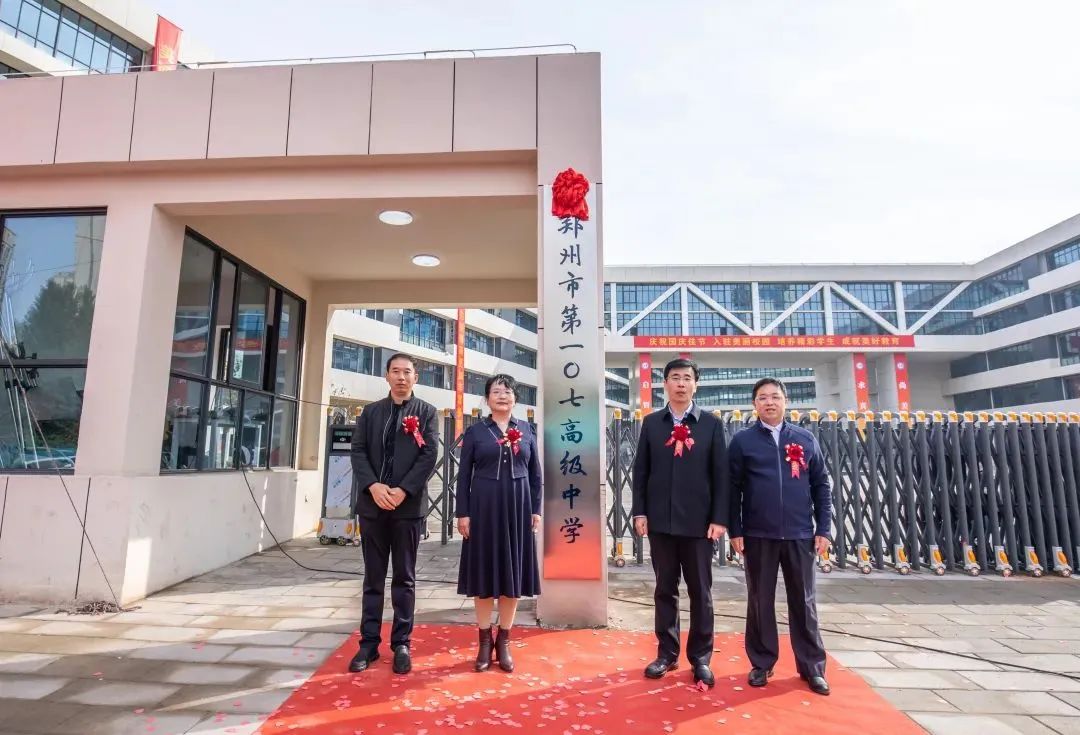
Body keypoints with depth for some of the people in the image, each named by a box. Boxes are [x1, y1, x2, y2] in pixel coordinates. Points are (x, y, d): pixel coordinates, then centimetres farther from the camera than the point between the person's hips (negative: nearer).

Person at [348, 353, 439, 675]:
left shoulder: (426, 412, 4)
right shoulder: (370, 412, 12)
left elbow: (429, 455, -5)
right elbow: (358, 451, 3)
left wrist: (403, 490, -15)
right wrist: (373, 486, -13)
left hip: (408, 505, -2)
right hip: (372, 503, 2)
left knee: (405, 578, 6)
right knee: (373, 577, 10)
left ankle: (401, 644, 16)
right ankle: (369, 642, 19)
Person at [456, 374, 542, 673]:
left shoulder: (526, 430, 7)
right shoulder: (475, 431, 2)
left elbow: (535, 473, 9)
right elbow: (464, 474, 1)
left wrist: (536, 509, 3)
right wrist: (463, 512, -5)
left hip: (517, 508, 2)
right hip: (484, 508, -1)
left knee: (513, 572, 6)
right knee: (484, 572, 5)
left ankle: (503, 642, 20)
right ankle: (485, 641, 20)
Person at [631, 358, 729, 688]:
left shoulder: (711, 423, 1)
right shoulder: (651, 422, 5)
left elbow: (721, 473, -1)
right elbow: (640, 470, 5)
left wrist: (719, 518, -7)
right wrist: (639, 512, -1)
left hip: (698, 521, -1)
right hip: (660, 521, 1)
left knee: (700, 592, 9)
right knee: (665, 589, 11)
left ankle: (701, 658, 23)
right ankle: (667, 653, 24)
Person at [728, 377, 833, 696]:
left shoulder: (806, 439, 6)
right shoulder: (742, 441, 0)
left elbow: (822, 485, 8)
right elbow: (733, 488, 0)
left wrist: (824, 528, 3)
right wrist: (735, 531, -5)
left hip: (800, 535, 1)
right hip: (758, 535, -1)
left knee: (803, 601, 10)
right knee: (760, 601, 9)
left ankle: (812, 667, 24)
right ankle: (762, 663, 23)